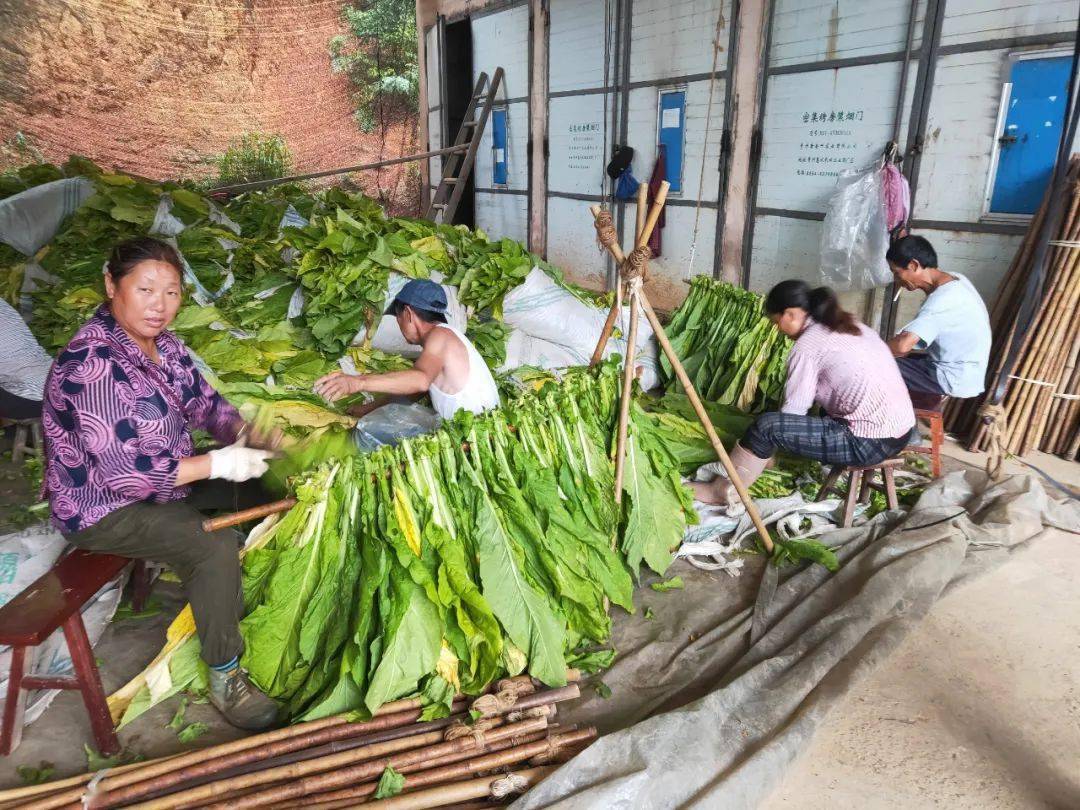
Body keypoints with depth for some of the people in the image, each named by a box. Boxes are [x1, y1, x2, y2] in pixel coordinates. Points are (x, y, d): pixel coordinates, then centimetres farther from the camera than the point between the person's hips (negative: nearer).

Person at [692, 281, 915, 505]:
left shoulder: (807, 346, -11)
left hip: (869, 443, -9)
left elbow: (793, 409, -8)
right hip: (901, 431, 9)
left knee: (766, 426, -8)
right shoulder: (852, 325, 15)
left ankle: (723, 491, 8)